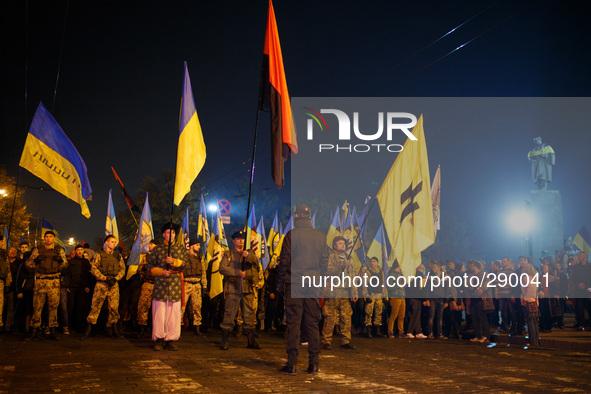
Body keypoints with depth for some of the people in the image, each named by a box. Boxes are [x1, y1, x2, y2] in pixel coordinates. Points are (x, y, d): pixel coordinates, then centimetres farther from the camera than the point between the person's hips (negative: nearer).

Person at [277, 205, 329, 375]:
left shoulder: (291, 235, -4)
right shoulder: (321, 236, 8)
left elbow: (284, 261, -5)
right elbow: (325, 262, 10)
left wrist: (279, 283, 2)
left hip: (294, 284, -3)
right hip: (313, 284, 3)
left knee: (293, 323, -1)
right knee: (312, 323, 8)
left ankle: (291, 364, -2)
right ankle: (313, 363, 9)